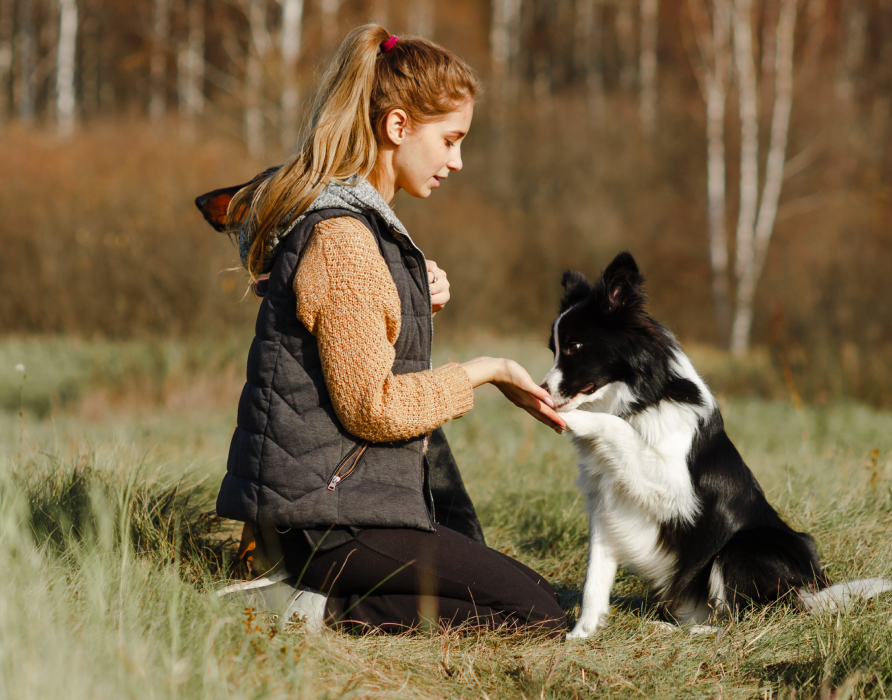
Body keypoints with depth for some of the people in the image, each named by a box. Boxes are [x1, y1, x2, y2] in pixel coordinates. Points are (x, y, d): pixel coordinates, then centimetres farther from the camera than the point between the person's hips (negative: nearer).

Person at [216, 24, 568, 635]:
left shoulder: (355, 216, 14)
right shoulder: (341, 238, -19)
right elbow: (371, 407, -20)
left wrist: (421, 303, 4)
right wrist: (480, 372, -9)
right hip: (326, 512, -10)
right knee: (538, 616, -10)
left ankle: (315, 590, 7)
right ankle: (323, 608, -13)